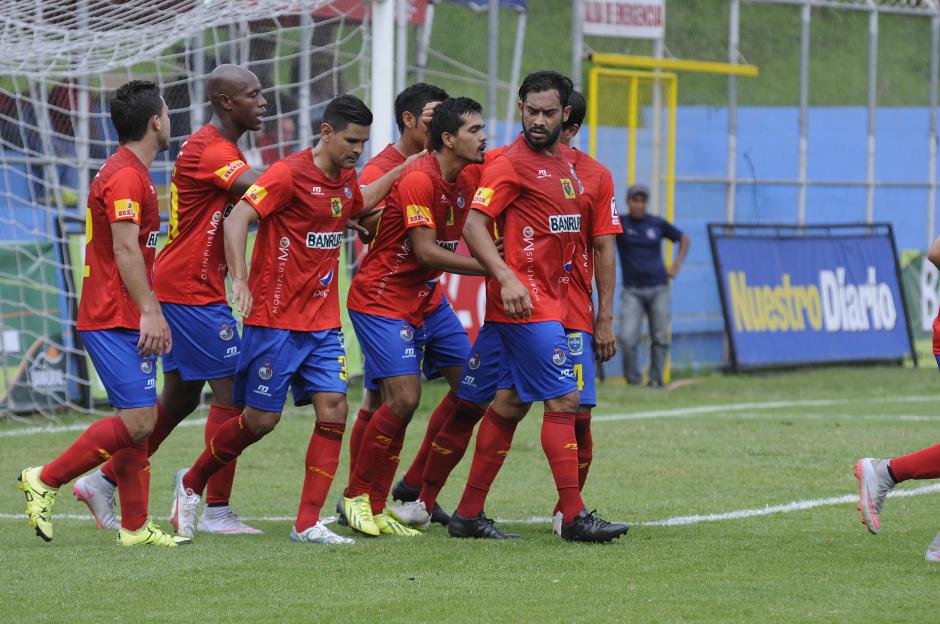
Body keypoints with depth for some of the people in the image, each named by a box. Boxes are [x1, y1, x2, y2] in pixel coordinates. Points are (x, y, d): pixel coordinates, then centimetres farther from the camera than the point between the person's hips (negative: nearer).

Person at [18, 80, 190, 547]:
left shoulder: (129, 173, 19)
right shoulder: (125, 177, -14)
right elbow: (125, 250, -21)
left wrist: (153, 313, 27)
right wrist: (149, 311, -25)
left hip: (127, 320, 11)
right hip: (114, 320, -11)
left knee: (137, 421, 8)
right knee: (138, 420, -15)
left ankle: (135, 526, 8)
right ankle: (46, 481, -8)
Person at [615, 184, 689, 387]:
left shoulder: (658, 224, 6)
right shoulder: (620, 223, 1)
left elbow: (683, 239, 18)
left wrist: (676, 266, 10)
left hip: (658, 288, 2)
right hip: (632, 290, -2)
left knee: (660, 338, 1)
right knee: (628, 338, -13)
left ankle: (656, 379, 13)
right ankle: (633, 380, -1)